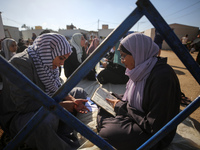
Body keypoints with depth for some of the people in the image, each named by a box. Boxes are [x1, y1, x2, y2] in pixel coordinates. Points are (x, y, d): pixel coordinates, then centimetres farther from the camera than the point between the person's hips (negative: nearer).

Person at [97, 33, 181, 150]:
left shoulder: (162, 76, -29)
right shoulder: (140, 71, -2)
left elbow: (154, 127, -26)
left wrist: (123, 107, -19)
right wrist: (118, 102, -4)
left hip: (155, 136, -7)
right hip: (135, 117, 8)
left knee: (105, 134, -24)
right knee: (103, 109, 5)